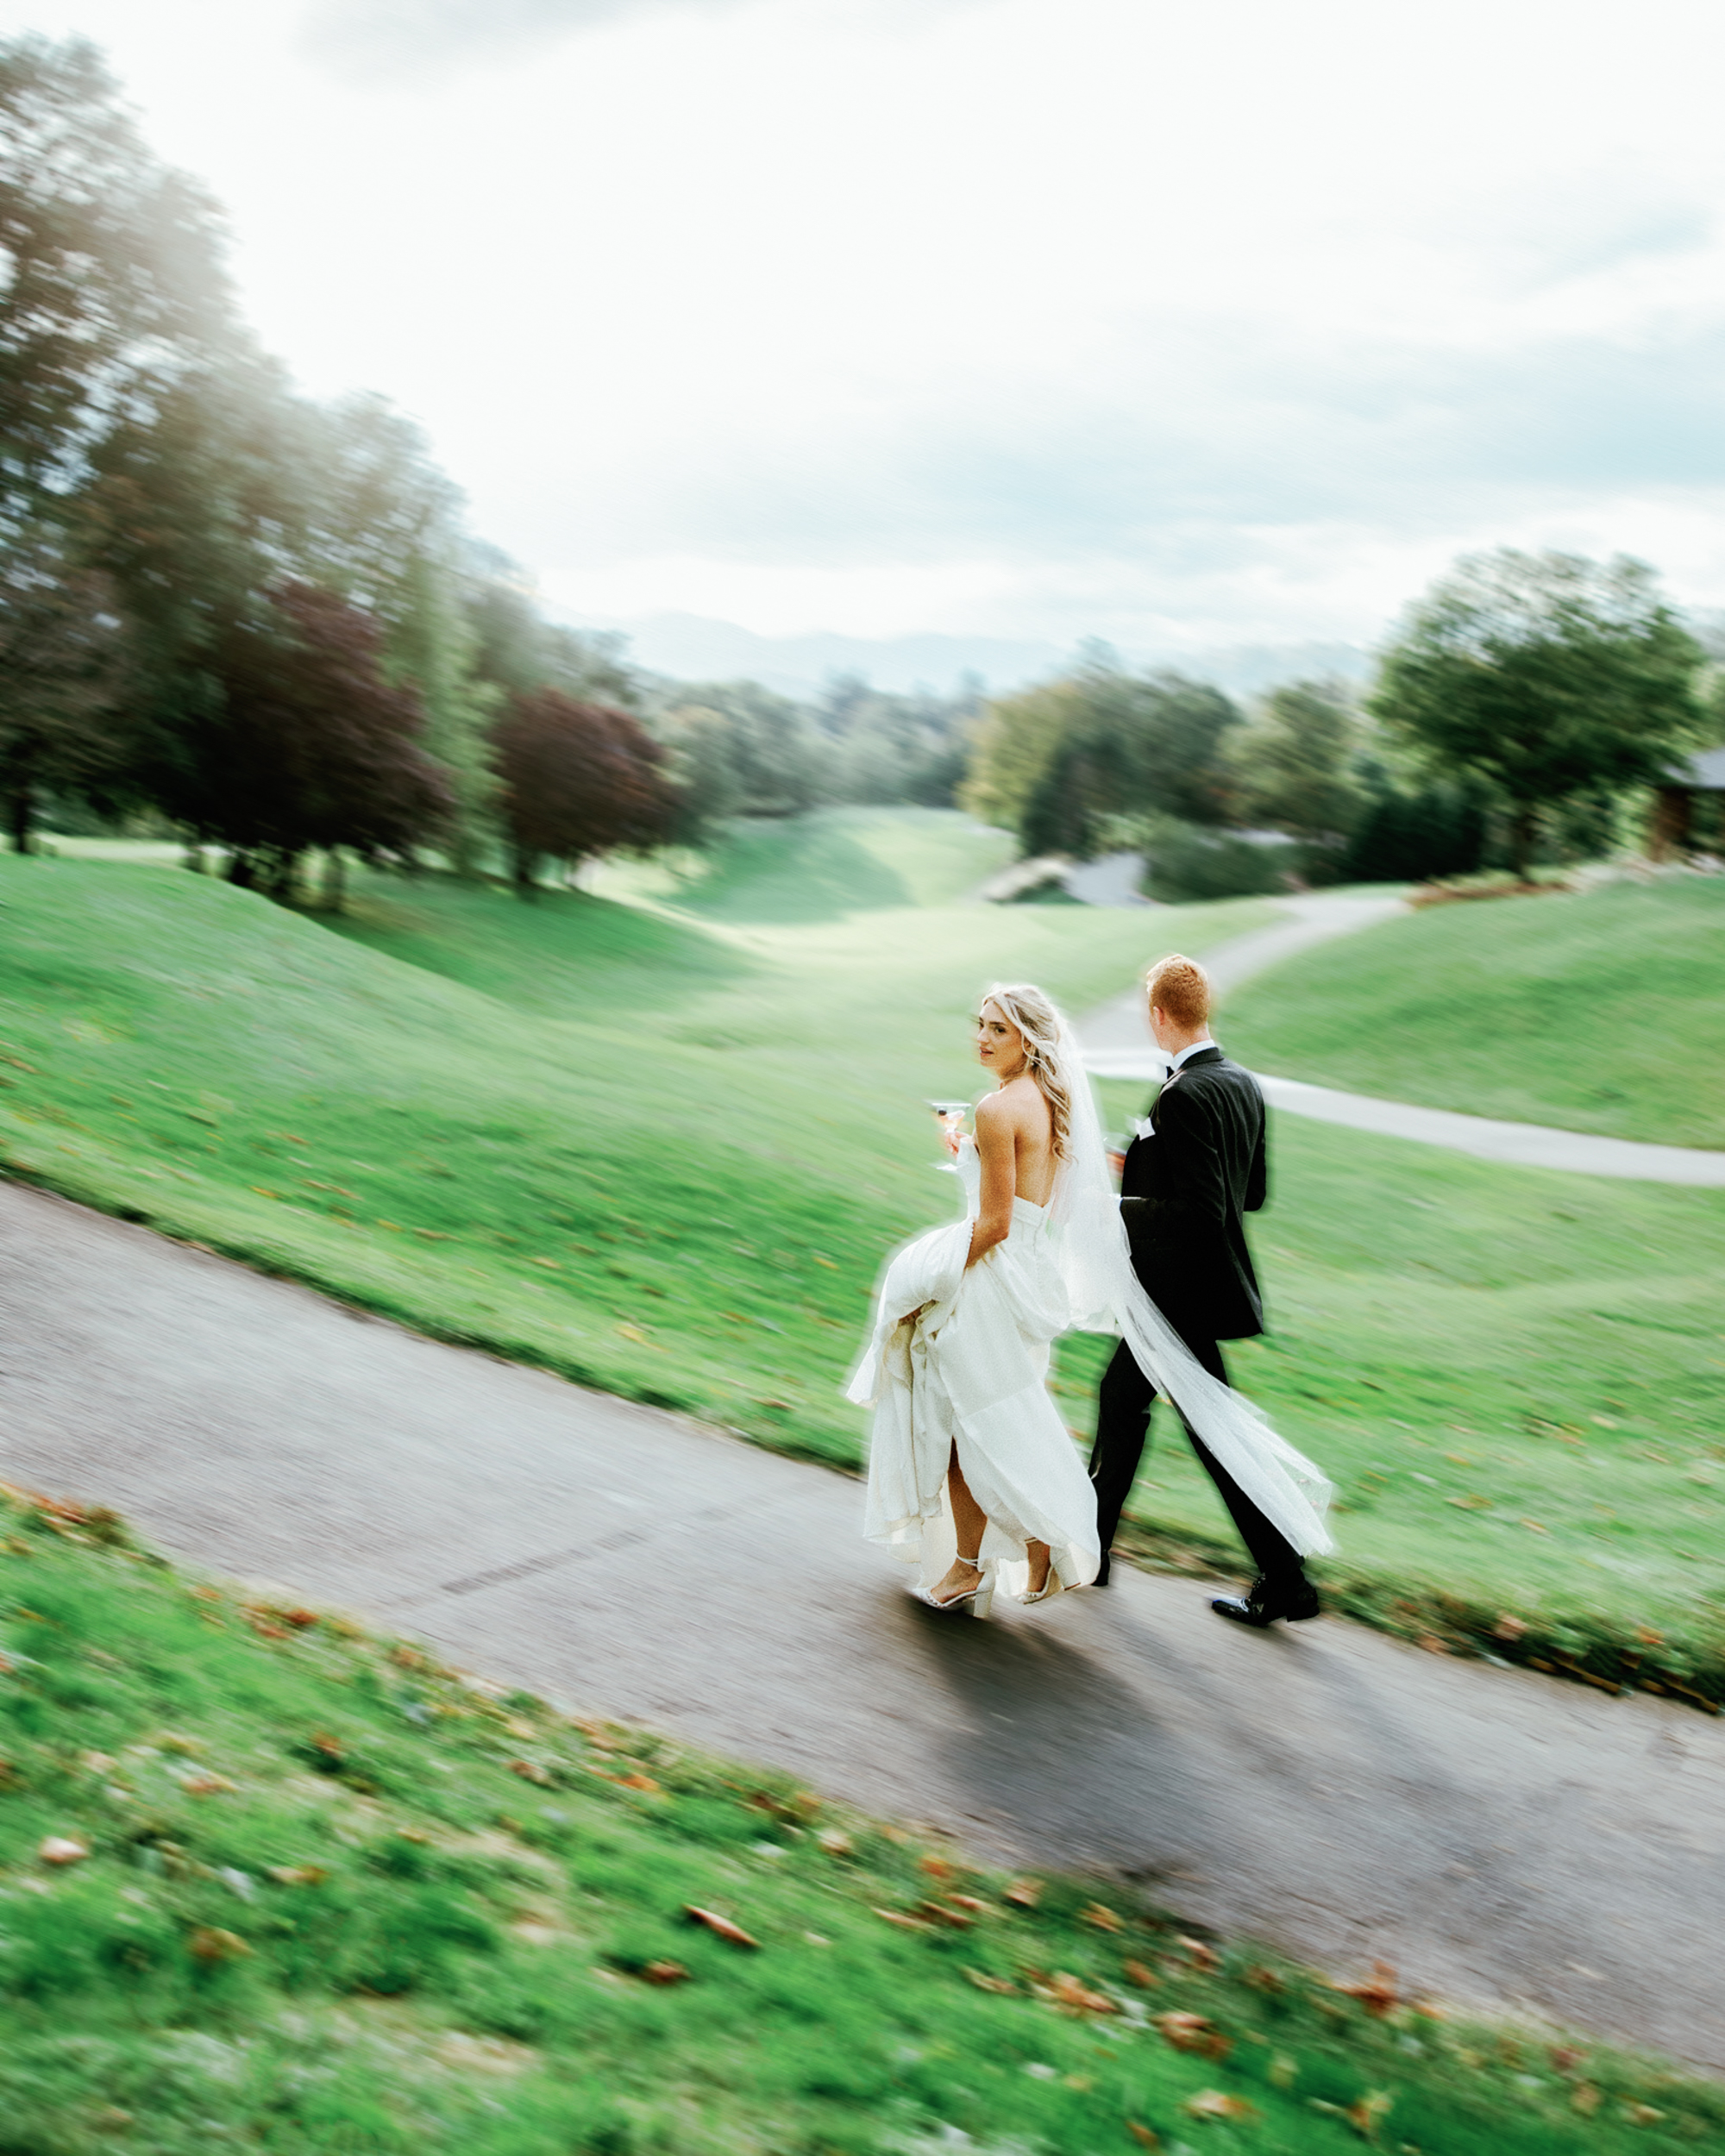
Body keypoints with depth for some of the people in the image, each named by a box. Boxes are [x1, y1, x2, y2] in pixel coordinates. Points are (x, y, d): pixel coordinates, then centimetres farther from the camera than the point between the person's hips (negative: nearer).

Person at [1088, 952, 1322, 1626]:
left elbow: (1200, 1211, -27)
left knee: (1215, 1430, 4)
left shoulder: (1183, 1096, -22)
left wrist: (1123, 1206, -16)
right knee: (1120, 1397, 17)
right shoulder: (1243, 1084, 6)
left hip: (1181, 1293, -9)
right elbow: (1253, 1191, 13)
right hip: (1197, 1287, 9)